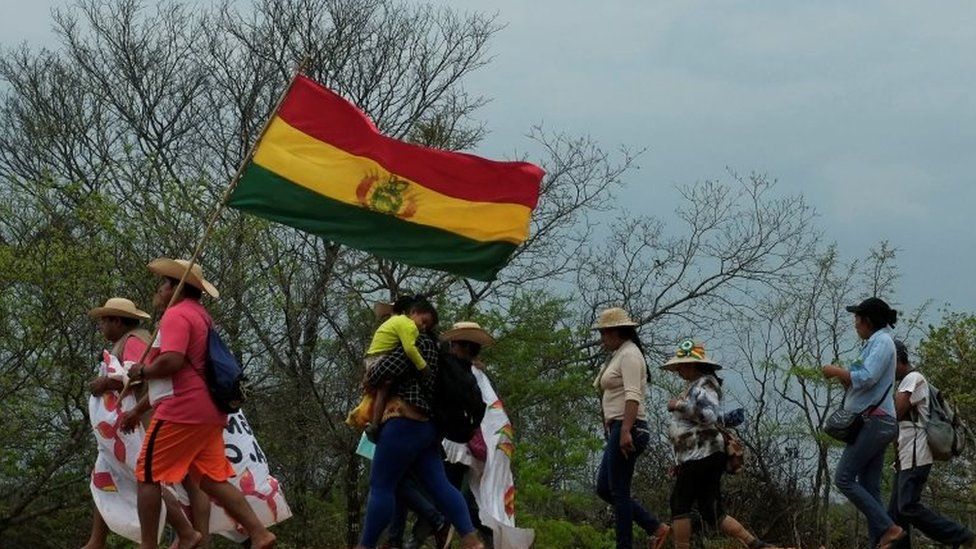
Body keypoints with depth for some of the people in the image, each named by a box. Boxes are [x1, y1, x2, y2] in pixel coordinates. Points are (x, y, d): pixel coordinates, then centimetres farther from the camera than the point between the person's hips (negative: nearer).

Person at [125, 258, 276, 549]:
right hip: (208, 411, 9)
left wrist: (142, 372, -7)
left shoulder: (177, 314, -10)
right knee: (213, 479, 8)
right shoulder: (202, 315, 21)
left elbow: (171, 361, -25)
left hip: (182, 411, -9)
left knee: (148, 475, 0)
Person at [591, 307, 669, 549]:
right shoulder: (618, 355, 21)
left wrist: (626, 430, -30)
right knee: (604, 488, 11)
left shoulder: (629, 354, -10)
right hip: (617, 430, 11)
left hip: (627, 428, -11)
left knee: (618, 491, -7)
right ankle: (656, 527, 10)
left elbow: (632, 395, -21)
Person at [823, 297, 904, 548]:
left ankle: (888, 528, -18)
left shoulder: (882, 342, -8)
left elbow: (866, 379, -20)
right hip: (875, 423, 10)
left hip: (874, 421, -10)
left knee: (844, 478, -13)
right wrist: (841, 376, 5)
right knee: (869, 487, 5)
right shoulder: (875, 344, 23)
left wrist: (835, 371, -8)